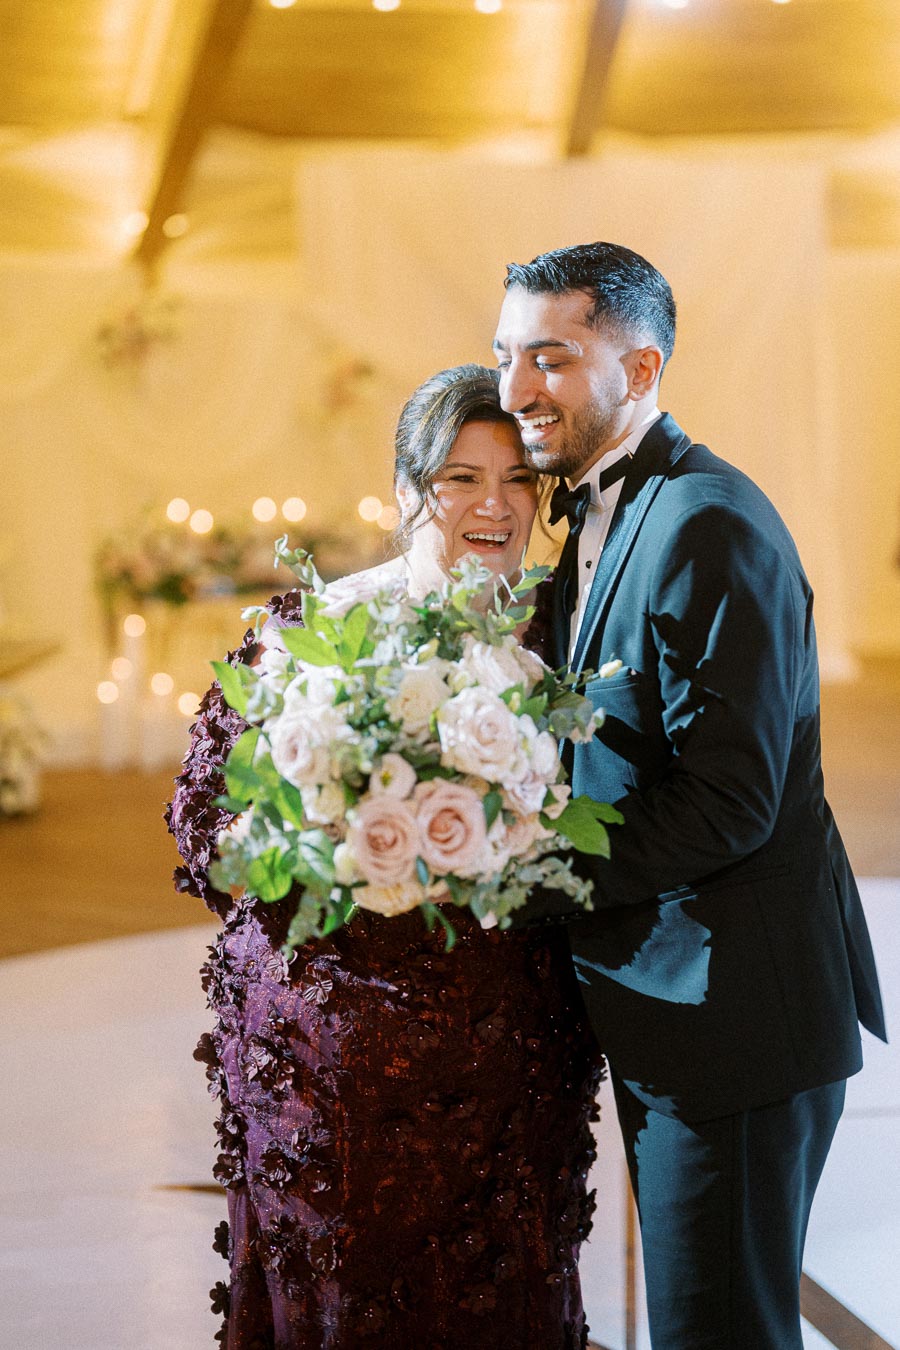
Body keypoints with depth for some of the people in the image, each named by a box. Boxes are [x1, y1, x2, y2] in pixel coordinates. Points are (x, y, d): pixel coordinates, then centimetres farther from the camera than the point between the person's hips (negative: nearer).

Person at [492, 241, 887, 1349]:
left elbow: (728, 803, -24)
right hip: (662, 998, 10)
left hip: (735, 1005, -10)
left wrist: (528, 881, -19)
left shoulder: (708, 526, -20)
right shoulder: (601, 515, 12)